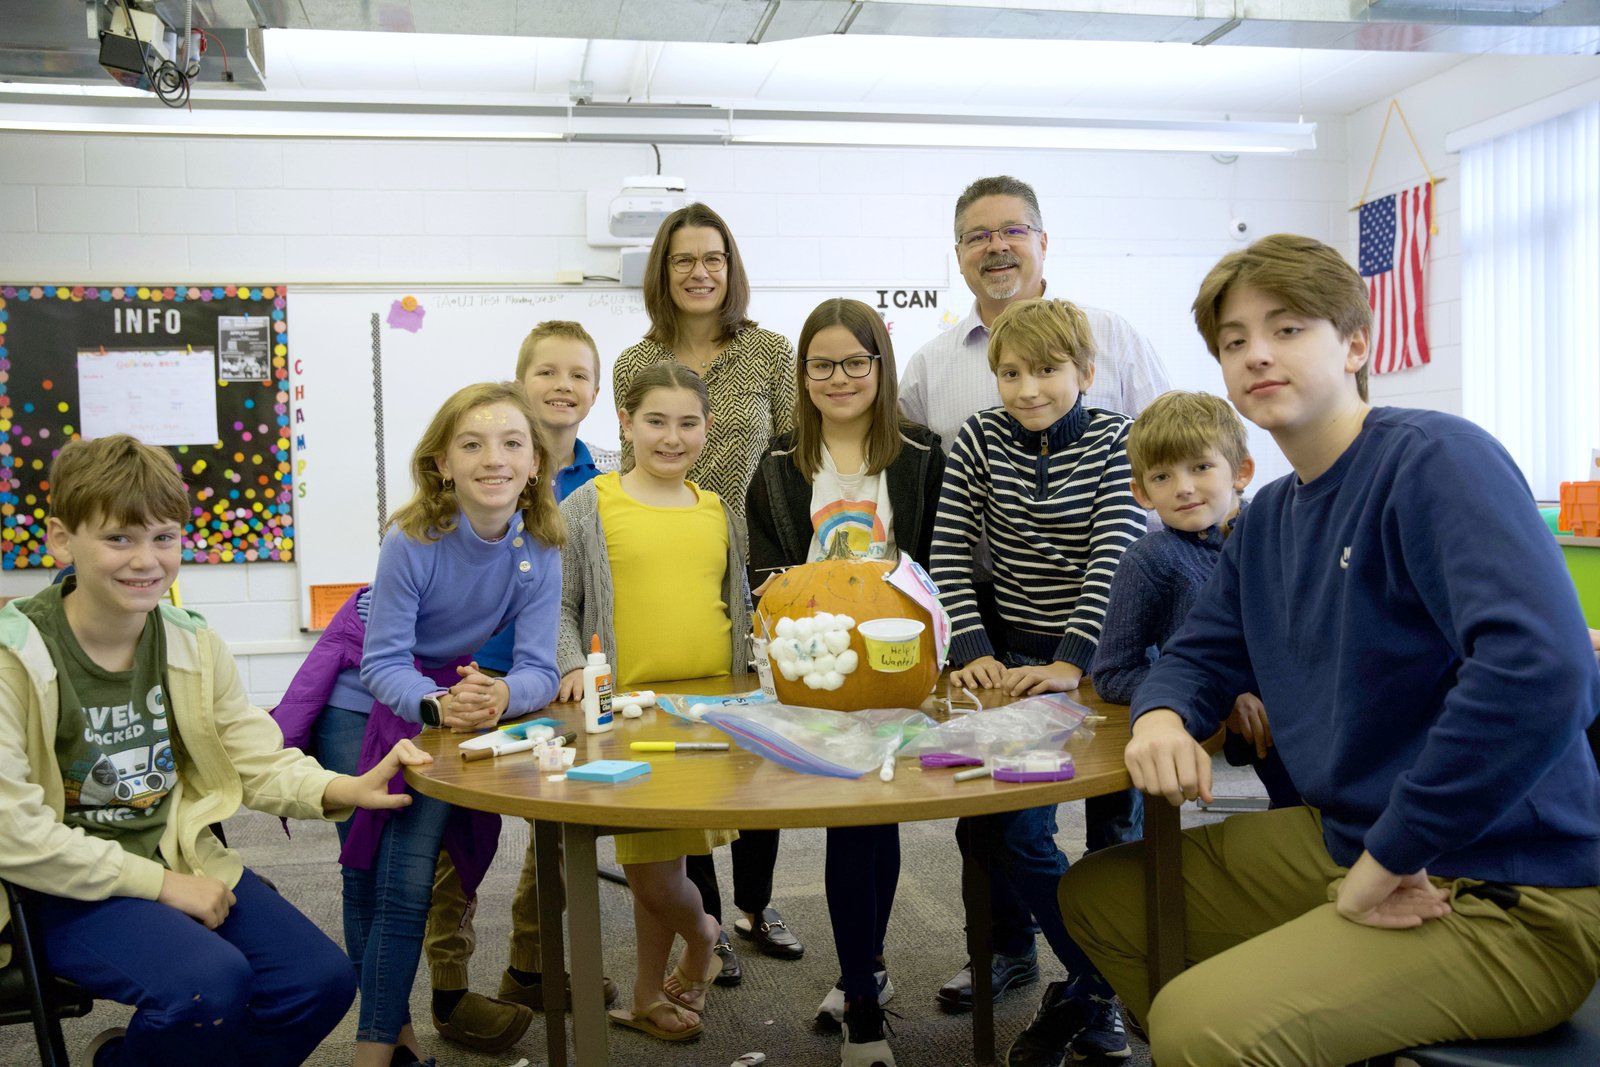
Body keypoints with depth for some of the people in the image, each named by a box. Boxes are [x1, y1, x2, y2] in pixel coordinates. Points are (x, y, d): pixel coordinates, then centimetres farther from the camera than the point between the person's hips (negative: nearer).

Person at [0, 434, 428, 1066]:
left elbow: (262, 761, 5)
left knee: (322, 980, -7)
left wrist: (341, 790, -16)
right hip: (66, 889, -6)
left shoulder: (193, 645, 4)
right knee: (211, 981, -30)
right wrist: (160, 884, -18)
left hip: (180, 864, 6)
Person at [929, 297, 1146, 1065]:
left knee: (1017, 826, -12)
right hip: (1014, 655, 4)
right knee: (982, 819, 2)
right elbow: (949, 557, -2)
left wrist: (1070, 664, -27)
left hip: (1094, 659, -4)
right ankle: (1012, 948, 33)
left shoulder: (1116, 443, -5)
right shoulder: (979, 440, 3)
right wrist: (973, 652, -15)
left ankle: (1083, 995, 9)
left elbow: (1113, 560, -16)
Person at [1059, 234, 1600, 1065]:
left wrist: (1384, 864, -24)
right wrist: (1161, 718, -8)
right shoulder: (1267, 520, 9)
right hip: (1345, 837, 9)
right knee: (1094, 895, 13)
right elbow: (1200, 654, 18)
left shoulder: (1440, 461, -18)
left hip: (1506, 897, -8)